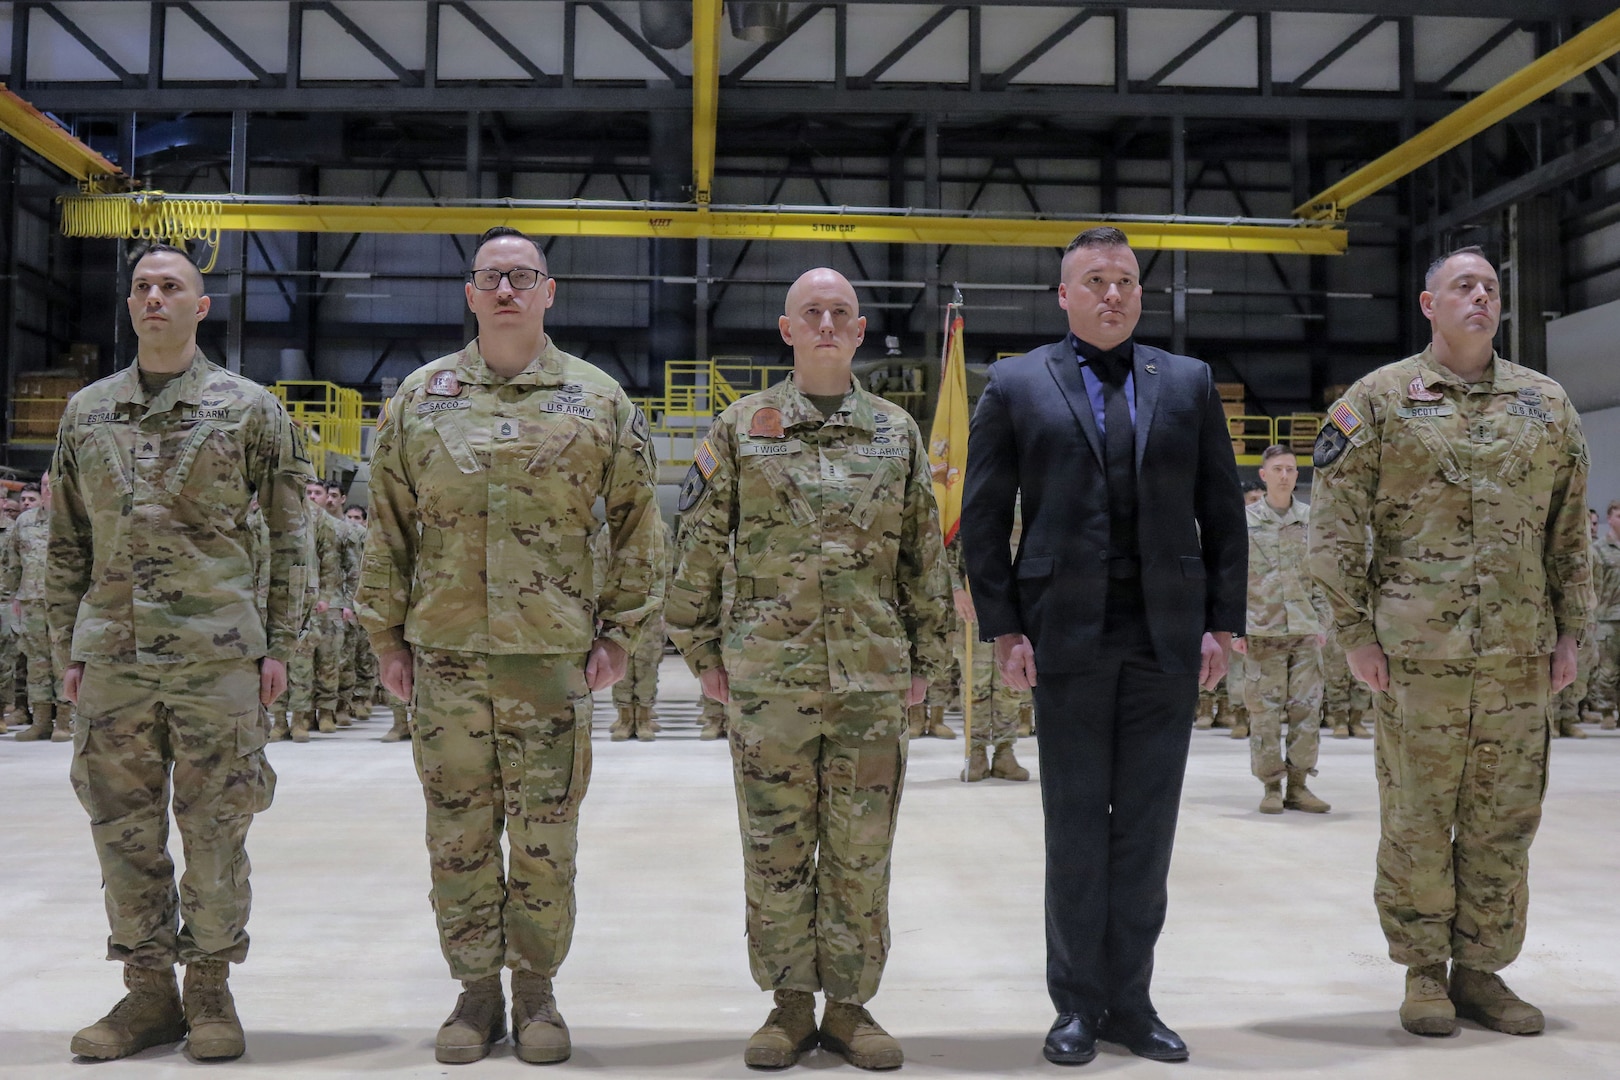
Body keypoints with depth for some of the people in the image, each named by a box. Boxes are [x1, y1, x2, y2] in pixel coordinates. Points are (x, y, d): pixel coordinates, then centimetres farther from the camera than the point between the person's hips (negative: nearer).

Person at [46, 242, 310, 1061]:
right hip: (111, 657, 3)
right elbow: (68, 543, 15)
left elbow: (287, 534, 4)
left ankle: (210, 991, 16)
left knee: (215, 832, 3)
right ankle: (149, 992, 20)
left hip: (217, 654, -3)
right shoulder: (85, 412, 12)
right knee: (124, 830, 7)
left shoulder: (249, 408, 3)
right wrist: (67, 649, 10)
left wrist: (279, 644, -1)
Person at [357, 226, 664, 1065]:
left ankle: (535, 989, 22)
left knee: (544, 837, 6)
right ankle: (476, 990, 22)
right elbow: (388, 527, 9)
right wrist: (386, 634, 6)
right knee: (459, 832, 8)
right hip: (445, 651, 1)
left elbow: (636, 523, 5)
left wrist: (619, 632, 0)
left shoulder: (598, 400, 3)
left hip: (553, 652, -1)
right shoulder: (420, 397, 7)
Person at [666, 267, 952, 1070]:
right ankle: (790, 1003, 20)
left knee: (860, 851, 6)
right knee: (776, 849, 6)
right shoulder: (741, 429, 4)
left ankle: (849, 1005, 19)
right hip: (767, 676, -1)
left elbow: (924, 554, 11)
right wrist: (701, 648, 2)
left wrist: (925, 656, 8)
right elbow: (699, 545, 5)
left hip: (874, 677, 1)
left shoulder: (897, 432, 9)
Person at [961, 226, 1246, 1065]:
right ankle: (1077, 1003, 18)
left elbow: (1223, 512, 9)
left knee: (1146, 829, 7)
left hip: (1168, 639, 2)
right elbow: (982, 518, 1)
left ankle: (1130, 1001, 19)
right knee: (1075, 827, 5)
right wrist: (1004, 629, -5)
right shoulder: (1016, 385, 4)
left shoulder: (1189, 383, 10)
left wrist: (1223, 622, 2)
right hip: (1067, 637, -2)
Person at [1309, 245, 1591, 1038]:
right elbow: (1334, 525, -3)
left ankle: (1481, 969, 22)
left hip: (1519, 655, 4)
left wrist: (1570, 631, 8)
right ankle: (1423, 972, 17)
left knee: (1503, 821, 8)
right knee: (1416, 819, 3)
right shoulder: (1379, 399, 1)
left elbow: (1569, 530, 14)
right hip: (1416, 651, -3)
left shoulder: (1546, 404, 12)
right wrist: (1354, 633, -7)